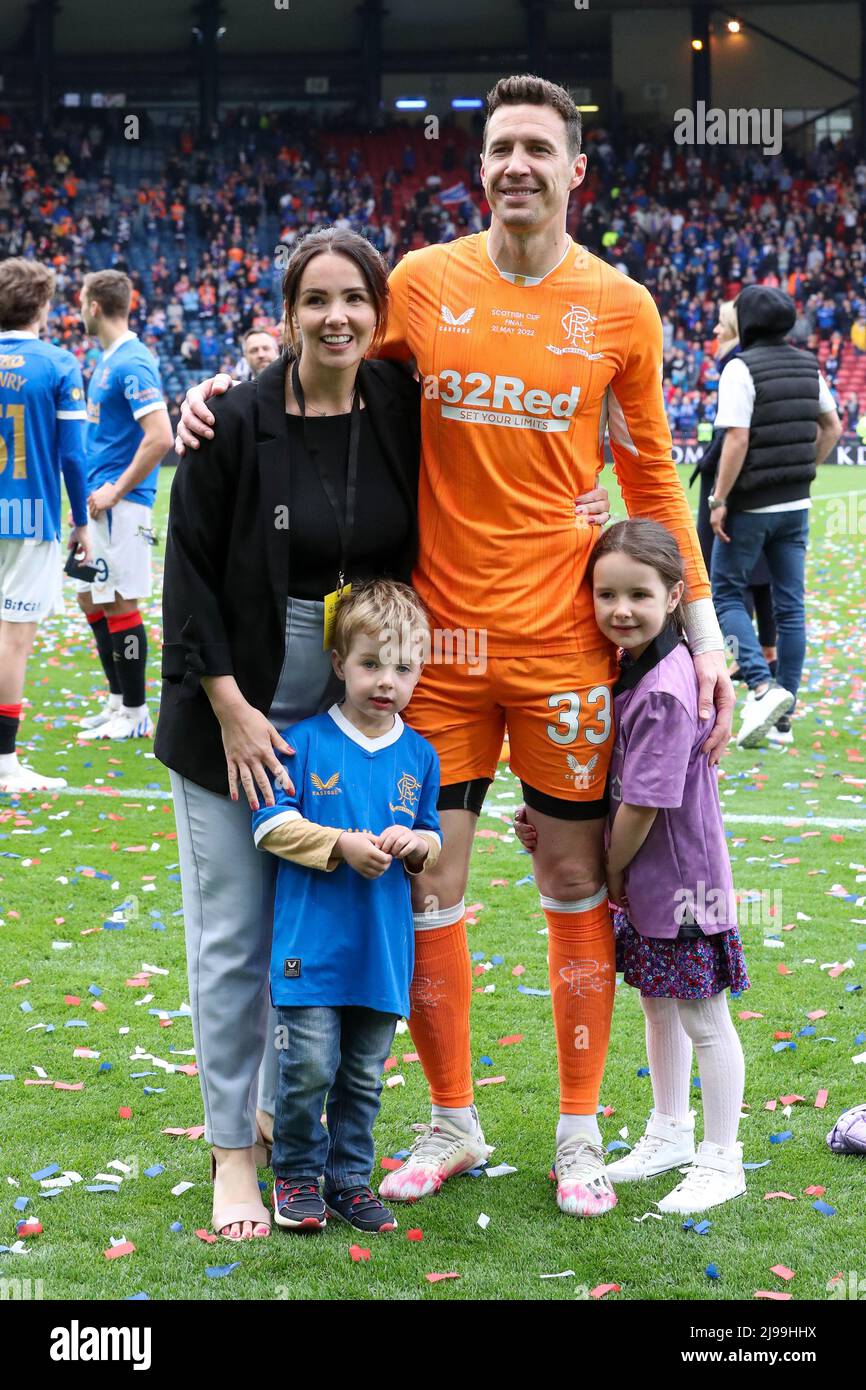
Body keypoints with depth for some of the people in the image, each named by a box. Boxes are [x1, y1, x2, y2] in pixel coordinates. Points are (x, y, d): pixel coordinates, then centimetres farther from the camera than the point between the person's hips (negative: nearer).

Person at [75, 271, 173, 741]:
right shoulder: (107, 360, 14)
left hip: (122, 507, -10)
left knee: (120, 605, -4)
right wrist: (92, 487, 16)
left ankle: (135, 715, 4)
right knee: (91, 600, 15)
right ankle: (118, 703, 24)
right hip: (100, 503, 10)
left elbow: (161, 437, -24)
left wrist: (116, 491, -20)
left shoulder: (132, 363, -16)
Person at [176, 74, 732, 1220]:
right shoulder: (423, 282, 1)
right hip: (439, 632, 1)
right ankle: (452, 1124, 22)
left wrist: (703, 630, 4)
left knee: (576, 879, 7)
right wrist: (231, 390, -3)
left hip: (564, 637, -1)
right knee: (425, 886, 4)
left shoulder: (621, 308, 1)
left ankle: (580, 1128, 22)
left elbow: (652, 480, 8)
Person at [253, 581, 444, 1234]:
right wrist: (343, 844, -16)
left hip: (384, 946, 4)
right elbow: (272, 823, -7)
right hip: (313, 940, -3)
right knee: (310, 1065, -5)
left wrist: (413, 843, -9)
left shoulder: (420, 756, 6)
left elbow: (433, 838, 14)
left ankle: (350, 1178, 26)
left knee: (365, 1075, 11)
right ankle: (297, 1174, 15)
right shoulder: (304, 741, -5)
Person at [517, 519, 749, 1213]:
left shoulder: (665, 691, -26)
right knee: (658, 1005, 21)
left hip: (682, 880, -9)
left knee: (703, 1018, 4)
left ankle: (720, 1160, 16)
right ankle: (670, 1134, 38)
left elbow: (644, 803, -24)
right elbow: (611, 785, 11)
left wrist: (611, 870, -9)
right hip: (645, 882, 9)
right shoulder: (629, 670, 3)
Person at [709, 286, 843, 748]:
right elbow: (831, 428, 17)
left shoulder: (741, 367, -14)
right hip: (796, 506, 6)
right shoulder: (808, 366, 8)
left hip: (751, 506, -6)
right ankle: (783, 717, 10)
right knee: (790, 606, 8)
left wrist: (718, 500, -14)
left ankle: (762, 686, -13)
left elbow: (737, 439, -19)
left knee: (726, 593, 6)